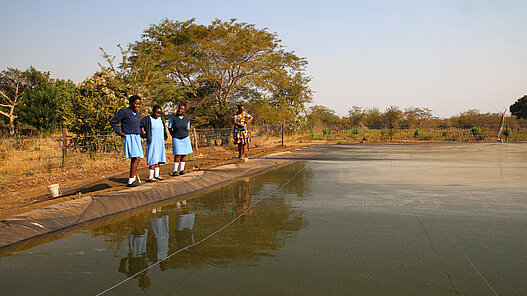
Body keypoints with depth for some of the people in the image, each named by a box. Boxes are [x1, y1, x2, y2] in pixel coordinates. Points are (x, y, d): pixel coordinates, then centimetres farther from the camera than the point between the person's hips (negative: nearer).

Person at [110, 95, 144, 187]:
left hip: (137, 138, 8)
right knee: (136, 158, -16)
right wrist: (119, 133, -8)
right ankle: (131, 181, -15)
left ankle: (132, 179, 16)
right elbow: (112, 122, -4)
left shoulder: (138, 113, 14)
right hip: (129, 138, -8)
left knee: (135, 159, 8)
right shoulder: (124, 112, -9)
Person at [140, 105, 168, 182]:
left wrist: (165, 136, 22)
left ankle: (156, 175, 18)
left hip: (160, 143, 7)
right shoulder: (147, 119, -9)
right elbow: (138, 126, -11)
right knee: (153, 160, -10)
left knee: (158, 159, 10)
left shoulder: (160, 119, 12)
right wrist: (143, 135, -10)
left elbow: (164, 128, 31)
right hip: (152, 142, -7)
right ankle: (150, 177, -7)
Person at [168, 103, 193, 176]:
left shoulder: (187, 119, 1)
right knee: (178, 155, -10)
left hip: (185, 138, 3)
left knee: (184, 154, 2)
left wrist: (185, 136, 7)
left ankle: (181, 169, 11)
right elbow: (169, 128, 3)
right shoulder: (172, 118, -8)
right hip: (176, 139, -3)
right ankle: (175, 170, 0)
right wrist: (174, 135, 2)